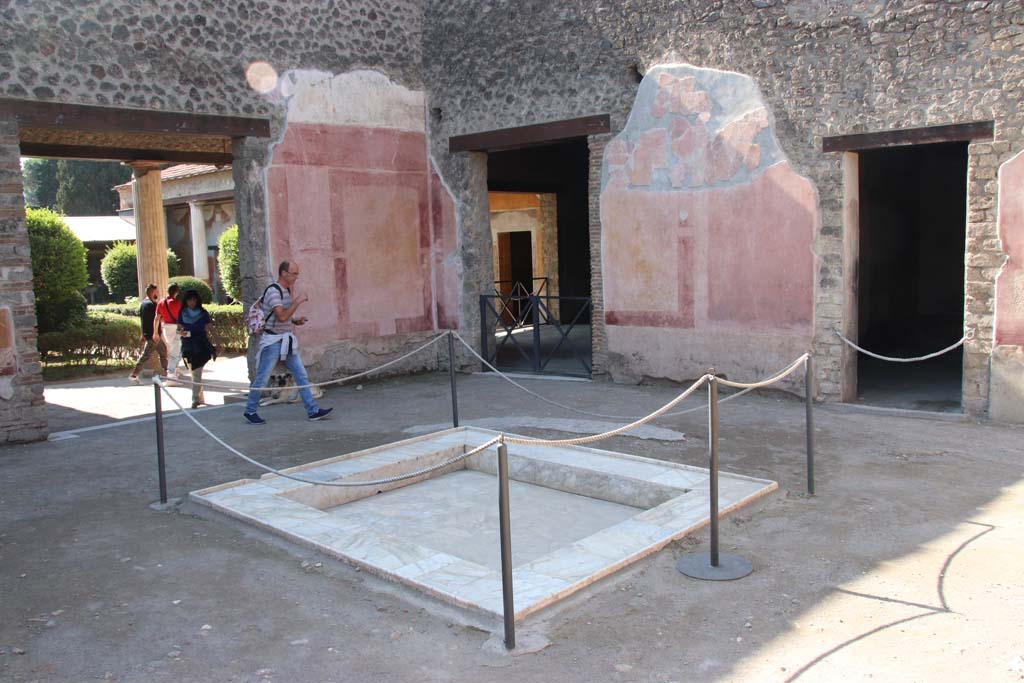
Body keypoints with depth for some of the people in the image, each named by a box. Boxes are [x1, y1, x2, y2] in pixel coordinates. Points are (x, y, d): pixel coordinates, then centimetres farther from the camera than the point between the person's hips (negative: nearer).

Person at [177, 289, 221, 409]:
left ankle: (195, 399, -13)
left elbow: (210, 330, 1)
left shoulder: (203, 313, -1)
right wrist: (181, 332, -14)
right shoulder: (182, 313, 6)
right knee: (194, 374, 11)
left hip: (201, 347, -3)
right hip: (187, 347, 3)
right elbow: (178, 329, 10)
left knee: (196, 374, -13)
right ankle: (201, 398, 22)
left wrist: (214, 346, -3)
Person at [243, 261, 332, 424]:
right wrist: (297, 301, -19)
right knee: (262, 378, 0)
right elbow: (282, 316, -25)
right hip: (272, 341, -8)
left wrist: (295, 320, 6)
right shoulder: (273, 291, -16)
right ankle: (250, 411, 15)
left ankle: (313, 410, 6)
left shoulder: (287, 291, 11)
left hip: (287, 340, 8)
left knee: (302, 375, 3)